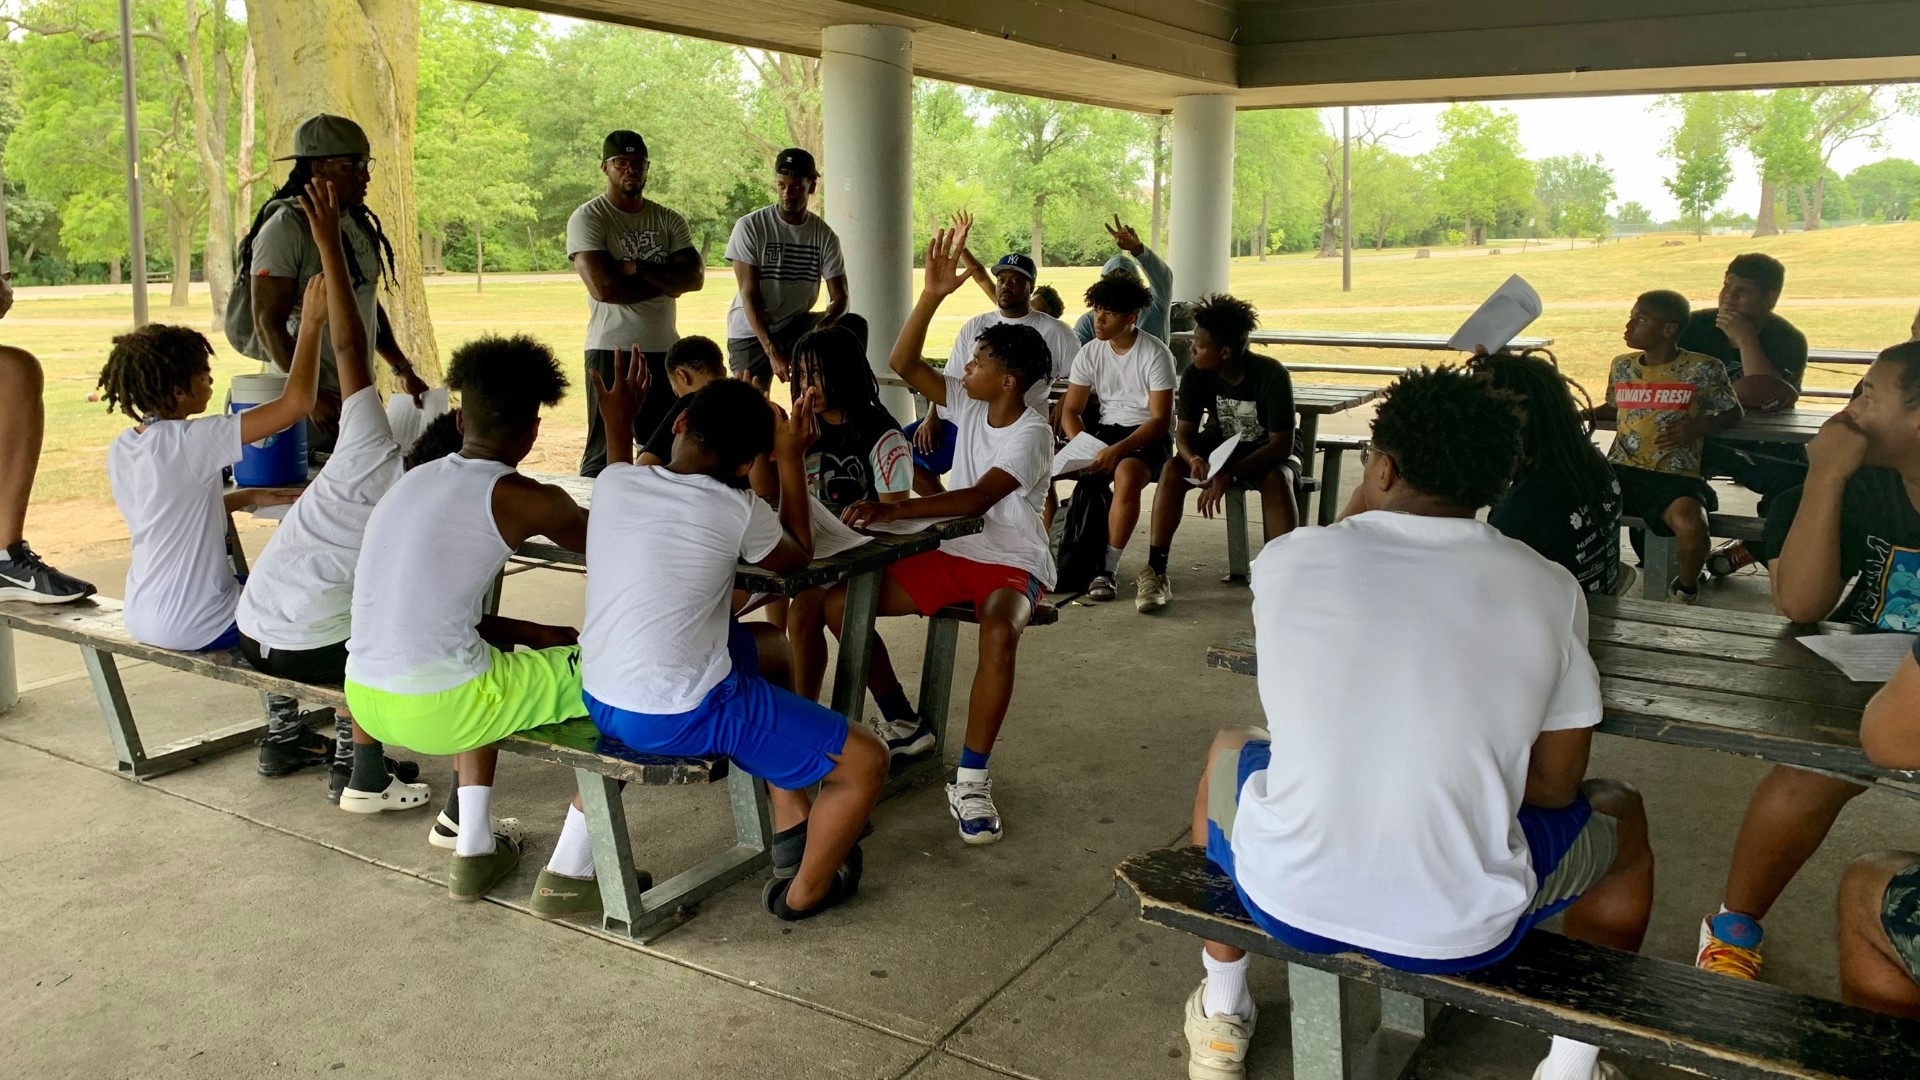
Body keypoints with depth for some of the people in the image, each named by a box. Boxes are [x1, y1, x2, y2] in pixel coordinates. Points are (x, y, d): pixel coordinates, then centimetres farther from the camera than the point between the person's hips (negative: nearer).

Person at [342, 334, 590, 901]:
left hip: (365, 698, 8)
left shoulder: (412, 482, 13)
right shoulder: (521, 499, -9)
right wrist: (620, 431, 14)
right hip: (436, 710, -8)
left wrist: (528, 632, 17)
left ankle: (474, 842, 35)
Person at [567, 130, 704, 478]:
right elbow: (603, 287, -16)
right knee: (605, 453, -1)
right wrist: (666, 282, -6)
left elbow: (695, 277, -3)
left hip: (664, 350, 5)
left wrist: (639, 270, -15)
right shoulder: (588, 218, -3)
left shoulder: (670, 221, 11)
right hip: (611, 349, -5)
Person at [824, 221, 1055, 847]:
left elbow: (978, 498, -29)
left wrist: (891, 510, -38)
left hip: (1011, 563, -7)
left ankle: (971, 778, -30)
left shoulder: (1031, 434, -16)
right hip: (952, 554, 7)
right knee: (838, 600, -9)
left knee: (999, 629, -42)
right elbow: (903, 365, -1)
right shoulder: (970, 406, 4)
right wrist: (932, 295, -11)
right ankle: (903, 725, 6)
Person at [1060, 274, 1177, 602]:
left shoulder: (1155, 354, -13)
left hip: (1146, 435, -5)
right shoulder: (1089, 353, 1)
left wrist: (1118, 450, -28)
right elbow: (1071, 410, 4)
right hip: (1104, 430, 5)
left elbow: (1161, 419, -16)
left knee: (1127, 474, -38)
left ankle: (1108, 568, -28)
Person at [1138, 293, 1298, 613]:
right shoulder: (1197, 375, -15)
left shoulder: (1271, 374, -26)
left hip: (1266, 453, -3)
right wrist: (1194, 460, -36)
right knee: (1172, 469, -26)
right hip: (1219, 446, 3)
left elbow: (1282, 444, -28)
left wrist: (1229, 474, -39)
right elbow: (1184, 431, -11)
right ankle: (1155, 572, -26)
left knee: (1276, 478, -37)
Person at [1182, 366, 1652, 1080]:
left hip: (1287, 898, 1)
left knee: (1228, 752, 35)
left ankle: (1221, 1018, 45)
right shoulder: (1548, 589, -6)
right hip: (1461, 928, 0)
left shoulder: (1285, 559, -6)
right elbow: (1555, 786, 2)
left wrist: (1368, 491, 17)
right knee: (1620, 814, 29)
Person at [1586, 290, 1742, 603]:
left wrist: (1701, 425, -10)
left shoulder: (1702, 369, 1)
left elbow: (1733, 413, 10)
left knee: (1690, 525, -35)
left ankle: (1685, 588, 2)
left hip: (1675, 476, -4)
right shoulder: (1622, 366, 14)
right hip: (1621, 471, 4)